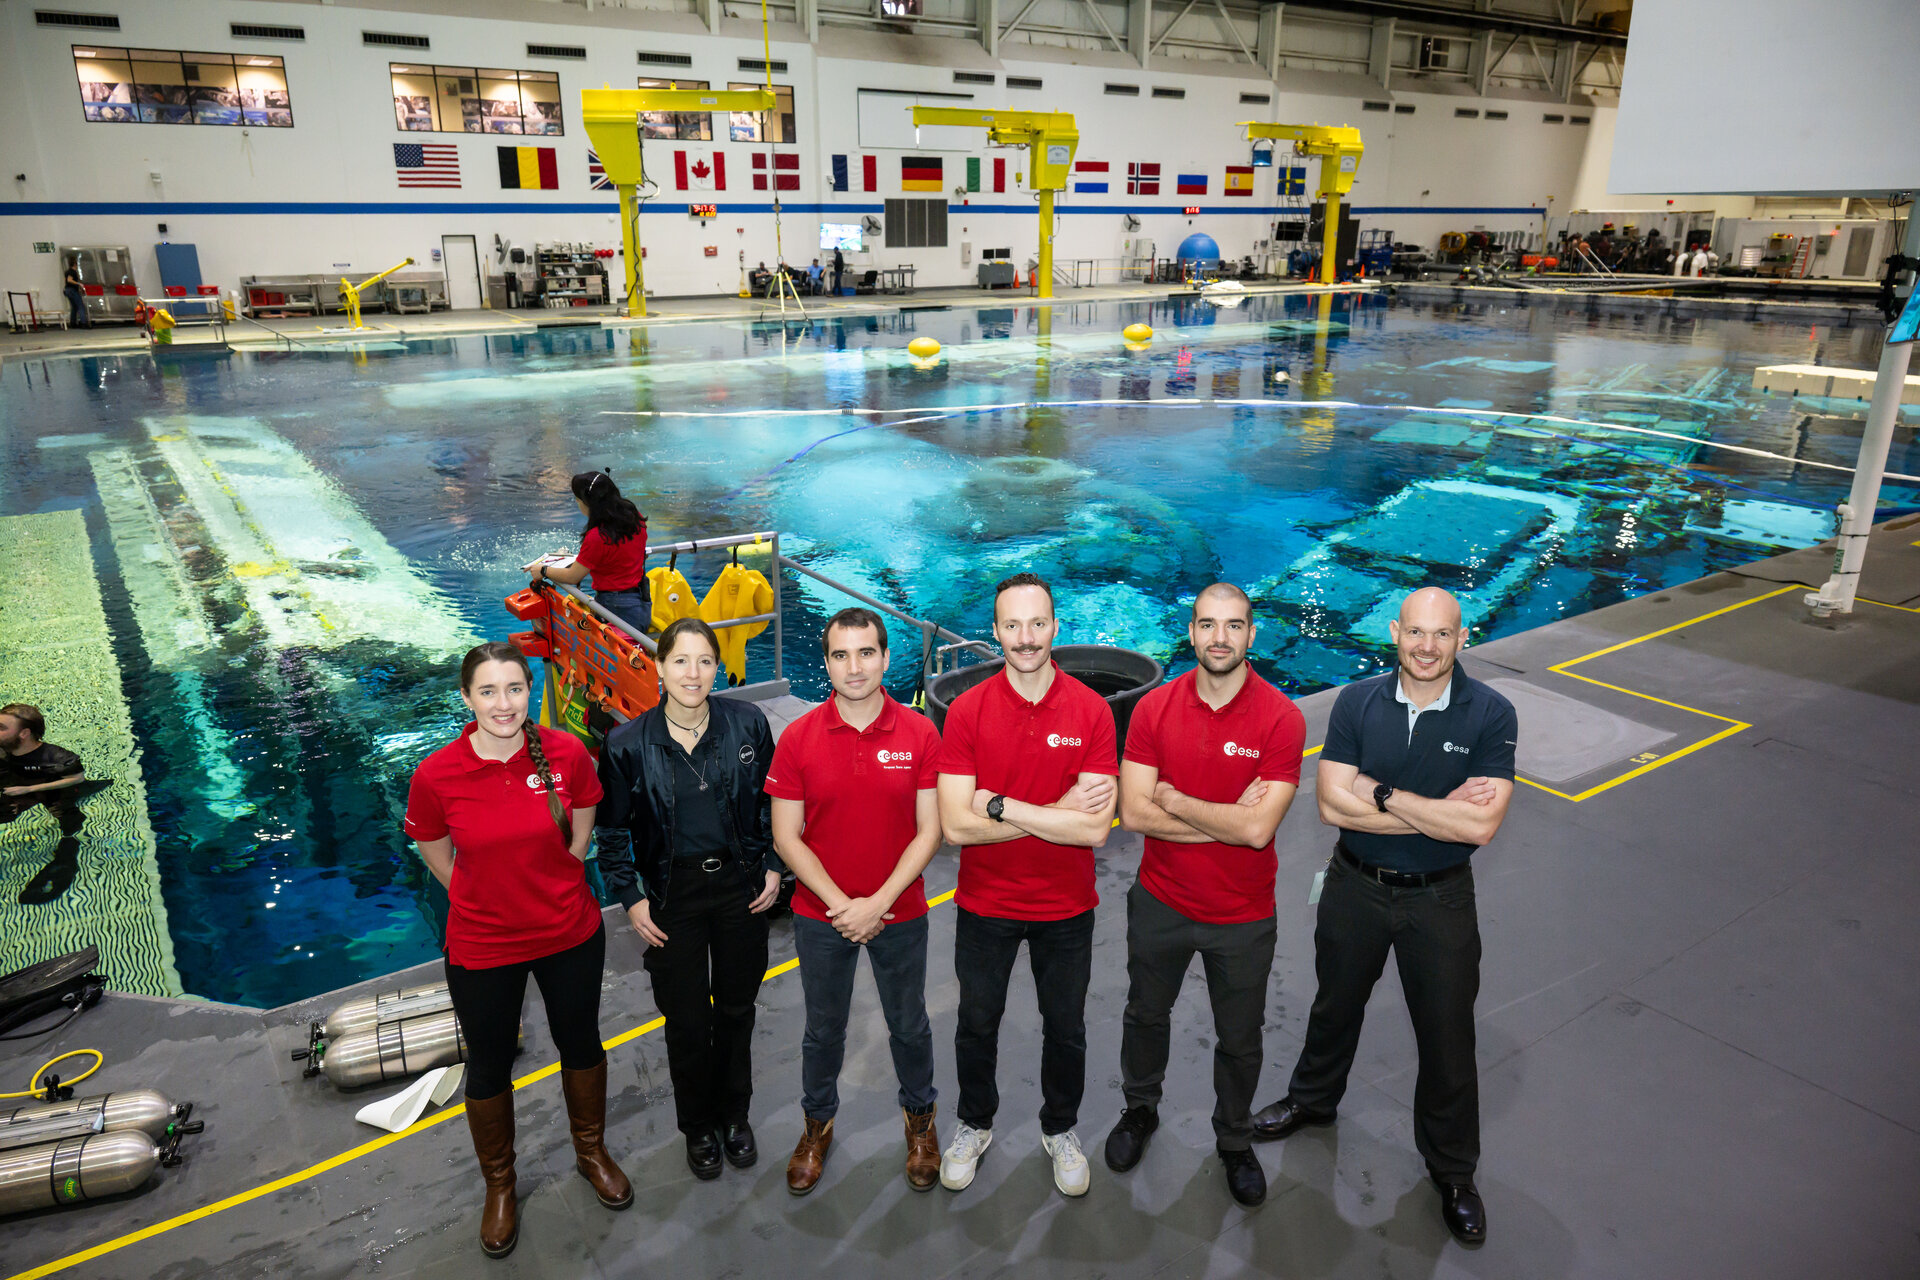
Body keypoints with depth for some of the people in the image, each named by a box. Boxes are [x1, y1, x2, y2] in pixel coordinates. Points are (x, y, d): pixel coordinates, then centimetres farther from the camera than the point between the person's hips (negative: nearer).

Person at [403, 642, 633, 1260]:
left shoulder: (566, 753, -17)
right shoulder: (436, 775, -19)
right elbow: (436, 856, -1)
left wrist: (552, 892, 5)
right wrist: (492, 901, 4)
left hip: (571, 935, 1)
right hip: (482, 948, -1)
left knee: (581, 1044, 21)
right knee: (489, 1067, 17)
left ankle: (591, 1150, 48)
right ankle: (499, 1185, 44)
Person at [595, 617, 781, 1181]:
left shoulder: (747, 723, -8)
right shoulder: (627, 744, -11)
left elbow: (772, 801, 5)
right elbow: (613, 833, 0)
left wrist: (773, 867, 1)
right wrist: (630, 899, -4)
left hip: (741, 887, 1)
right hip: (673, 897, -1)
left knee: (737, 1007, 16)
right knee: (687, 1019, 9)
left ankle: (734, 1114, 40)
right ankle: (699, 1127, 34)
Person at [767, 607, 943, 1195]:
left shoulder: (919, 734, -10)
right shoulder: (798, 738, -10)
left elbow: (929, 831, -9)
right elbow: (786, 837, -8)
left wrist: (879, 902, -16)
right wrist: (839, 904, -15)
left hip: (899, 913, 0)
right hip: (820, 915, 0)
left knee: (909, 1025, 17)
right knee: (823, 1030, 18)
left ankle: (920, 1120, 42)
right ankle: (817, 1126, 41)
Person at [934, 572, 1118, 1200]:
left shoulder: (1090, 711, -12)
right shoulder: (966, 711, -12)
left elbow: (1095, 828, -20)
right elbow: (956, 825, -19)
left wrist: (1003, 806, -22)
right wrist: (1055, 813, -22)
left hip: (1066, 909, 0)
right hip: (984, 905, 0)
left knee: (1066, 1028, 18)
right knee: (976, 1024, 18)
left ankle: (1060, 1129, 44)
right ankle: (974, 1125, 44)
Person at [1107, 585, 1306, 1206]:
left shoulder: (1282, 719, -17)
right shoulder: (1155, 708, -10)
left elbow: (1258, 829, -25)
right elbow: (1133, 812, -17)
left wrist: (1174, 800, -17)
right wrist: (1227, 818, -21)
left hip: (1243, 918, -2)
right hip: (1161, 903, 2)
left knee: (1240, 1039, 17)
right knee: (1146, 1014, 23)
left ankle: (1235, 1141, 43)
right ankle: (1140, 1109, 50)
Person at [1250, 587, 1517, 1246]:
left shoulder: (1491, 715, -15)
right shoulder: (1357, 703, -10)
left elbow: (1480, 825, -24)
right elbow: (1332, 803, -20)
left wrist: (1383, 793, -22)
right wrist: (1441, 810, -23)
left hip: (1439, 899, -1)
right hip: (1355, 888, 2)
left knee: (1447, 1036, 12)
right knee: (1336, 1004, 22)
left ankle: (1452, 1170, 35)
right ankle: (1313, 1098, 50)